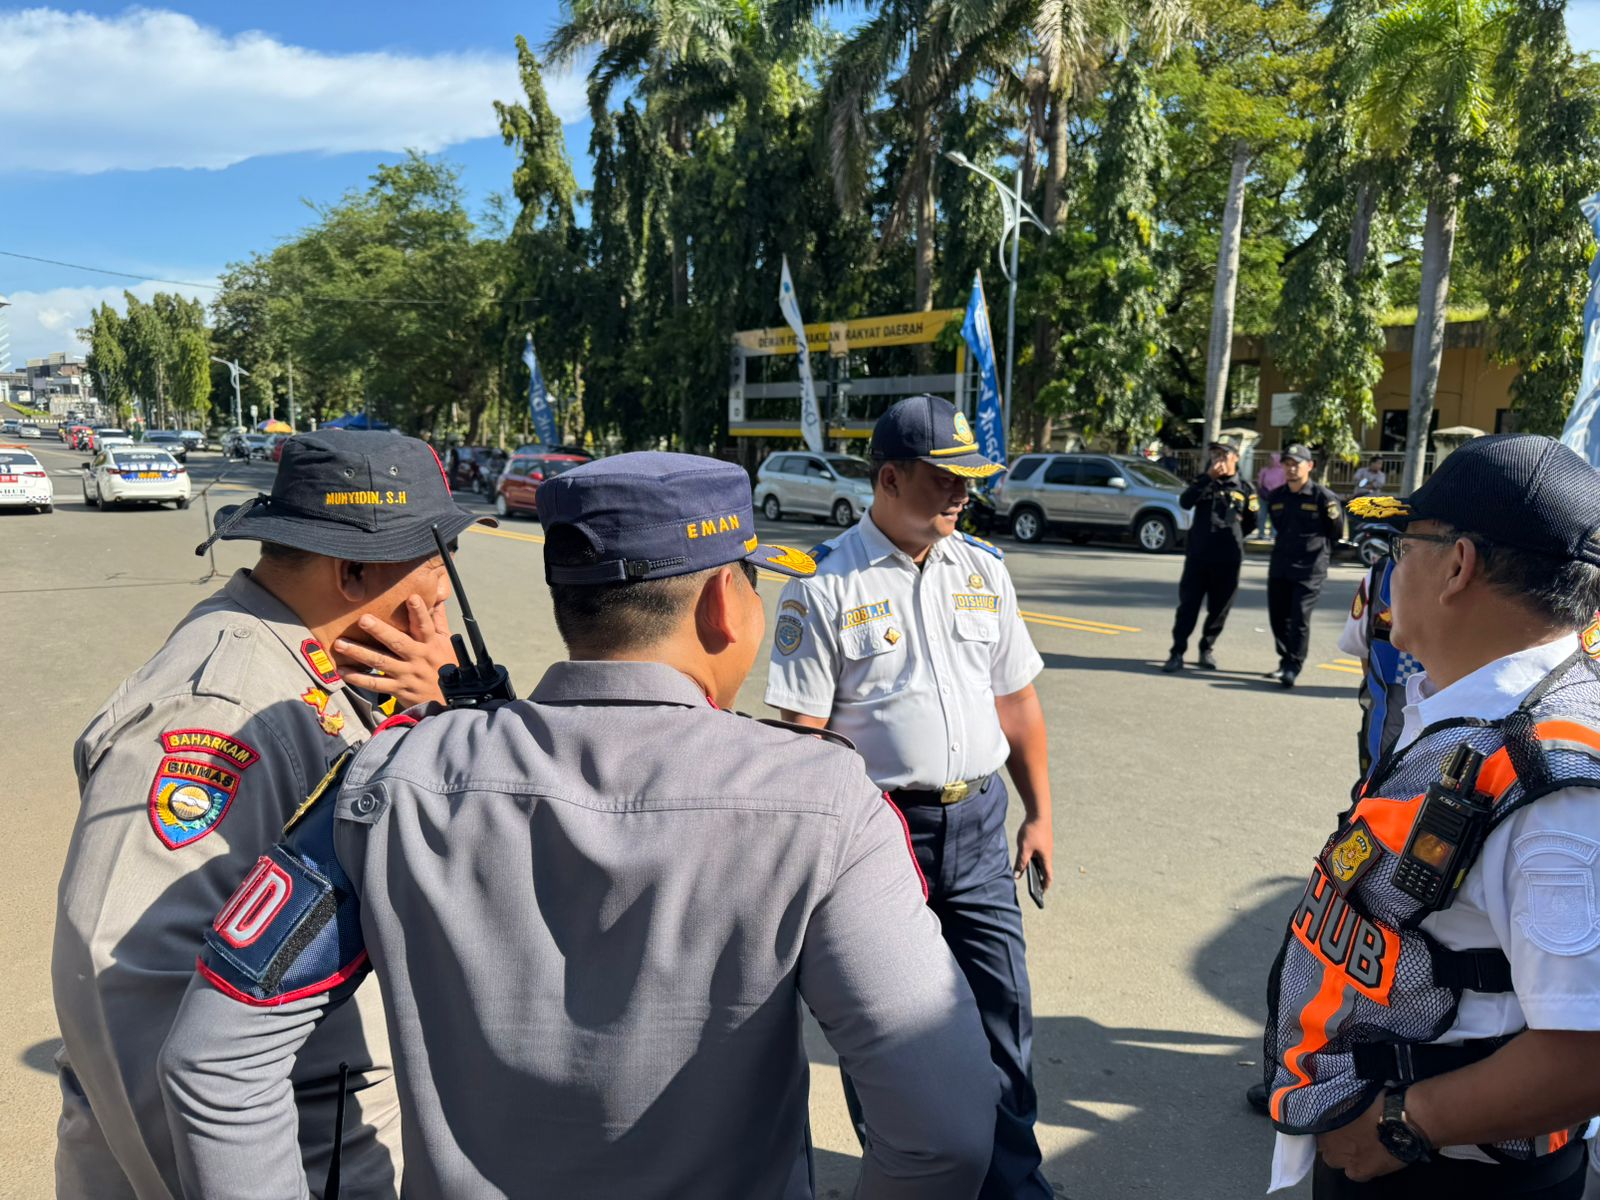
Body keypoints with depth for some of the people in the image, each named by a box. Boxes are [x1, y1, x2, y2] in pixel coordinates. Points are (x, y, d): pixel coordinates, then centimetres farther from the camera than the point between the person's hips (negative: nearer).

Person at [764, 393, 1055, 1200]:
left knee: (1002, 1010, 13)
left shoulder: (982, 570, 6)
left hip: (979, 825, 5)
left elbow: (1016, 701, 12)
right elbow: (803, 732, -11)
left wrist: (1039, 813, 12)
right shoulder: (825, 585, -10)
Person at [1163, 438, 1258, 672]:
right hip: (1197, 555, 0)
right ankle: (1177, 653, 2)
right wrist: (1208, 478, -16)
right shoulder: (1203, 481, 8)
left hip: (1227, 560, 0)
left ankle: (1206, 649, 24)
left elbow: (1251, 522, 14)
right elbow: (1185, 502, -11)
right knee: (1187, 605, -2)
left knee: (1219, 609, 7)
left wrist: (1231, 536, 10)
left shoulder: (1245, 489, 5)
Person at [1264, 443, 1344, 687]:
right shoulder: (1276, 497, 9)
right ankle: (1285, 660, 26)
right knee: (1278, 617, 10)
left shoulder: (1323, 496, -7)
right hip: (1279, 567, 6)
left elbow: (1336, 532, 1)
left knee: (1299, 618, -9)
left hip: (1310, 569, -6)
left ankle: (1293, 667, -3)